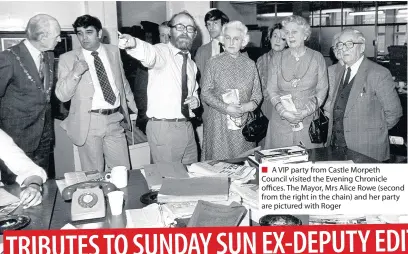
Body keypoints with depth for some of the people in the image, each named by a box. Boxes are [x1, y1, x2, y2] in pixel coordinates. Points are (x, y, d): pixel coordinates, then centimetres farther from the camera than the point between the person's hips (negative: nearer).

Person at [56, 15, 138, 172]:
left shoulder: (113, 51, 8)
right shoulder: (68, 59, -1)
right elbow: (62, 96, -4)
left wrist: (133, 106, 28)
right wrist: (75, 73, -20)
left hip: (115, 120, 3)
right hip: (89, 123, -3)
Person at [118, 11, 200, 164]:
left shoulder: (191, 63, 13)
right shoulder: (162, 51, -8)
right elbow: (149, 53, -33)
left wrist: (195, 100, 5)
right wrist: (133, 43, -55)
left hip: (187, 127, 7)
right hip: (163, 128, -7)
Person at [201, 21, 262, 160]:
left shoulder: (250, 64, 10)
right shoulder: (214, 63, 2)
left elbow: (257, 93, 11)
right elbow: (205, 93, -2)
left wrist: (249, 105, -10)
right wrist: (226, 108, -14)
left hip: (244, 123, 2)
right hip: (218, 123, -2)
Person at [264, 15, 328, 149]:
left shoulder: (317, 57, 3)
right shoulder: (278, 57, 6)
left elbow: (322, 89, 2)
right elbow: (271, 89, 3)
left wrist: (307, 110, -13)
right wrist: (283, 111, -13)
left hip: (308, 121, -1)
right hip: (281, 120, 1)